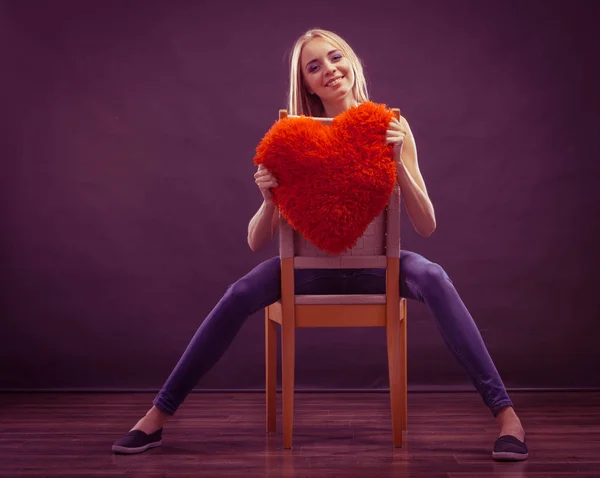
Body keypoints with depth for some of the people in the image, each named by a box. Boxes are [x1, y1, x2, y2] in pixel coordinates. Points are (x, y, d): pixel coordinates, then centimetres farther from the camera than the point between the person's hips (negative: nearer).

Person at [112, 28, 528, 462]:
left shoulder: (390, 127, -7)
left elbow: (426, 227, -11)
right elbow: (256, 241, -6)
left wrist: (397, 162, -24)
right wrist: (270, 199, -26)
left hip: (375, 264, 0)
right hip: (312, 265, 1)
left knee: (433, 277, -31)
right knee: (240, 294, -25)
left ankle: (506, 414, -27)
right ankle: (157, 416, -13)